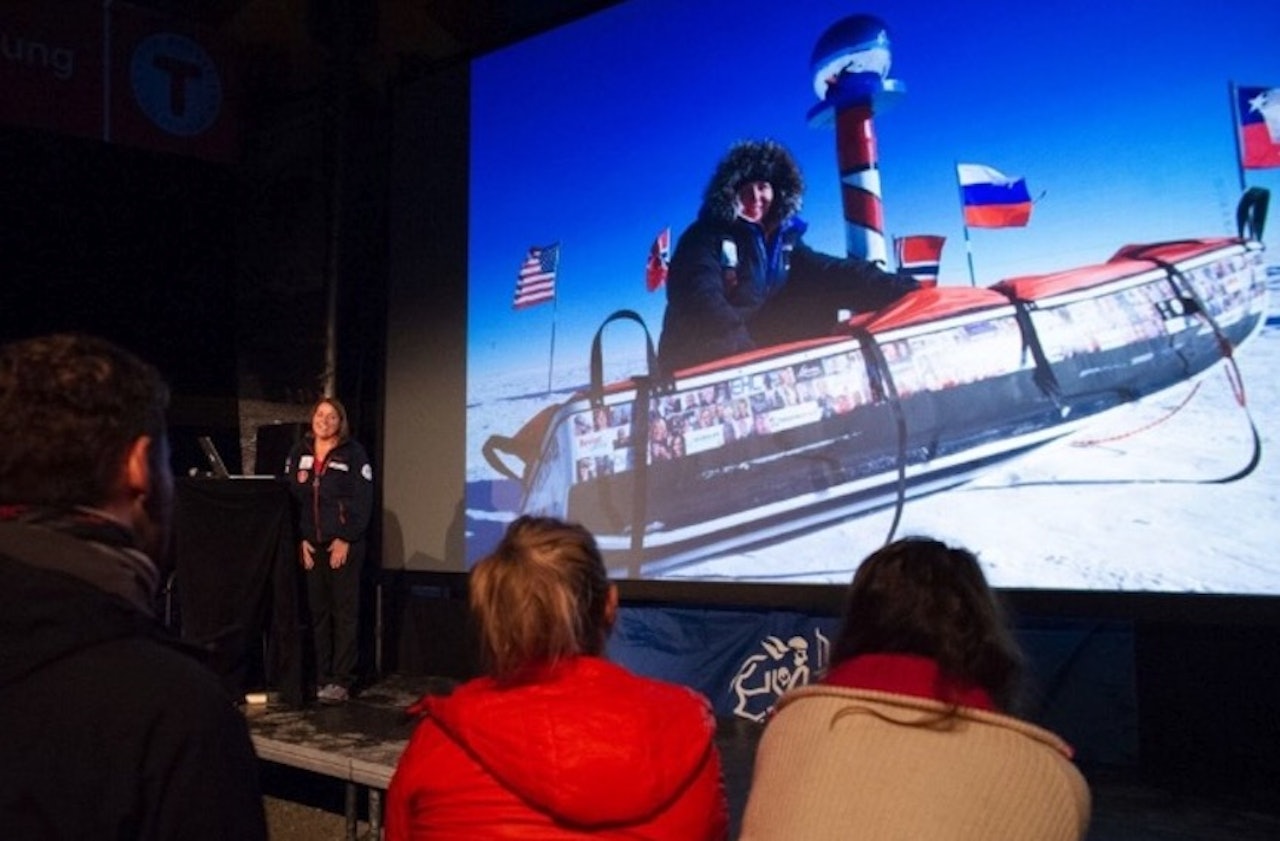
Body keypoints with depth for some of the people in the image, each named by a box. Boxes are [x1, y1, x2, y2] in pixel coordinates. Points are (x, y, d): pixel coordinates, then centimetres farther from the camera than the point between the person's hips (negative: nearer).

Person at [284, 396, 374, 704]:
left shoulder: (353, 453, -2)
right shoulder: (299, 453, 11)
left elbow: (363, 501, -6)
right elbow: (290, 498, 10)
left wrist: (345, 540, -12)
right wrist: (301, 539, 0)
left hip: (343, 545, -4)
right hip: (311, 545, 4)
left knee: (345, 612, -2)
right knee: (318, 612, 5)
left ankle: (341, 681, -1)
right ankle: (321, 678, 12)